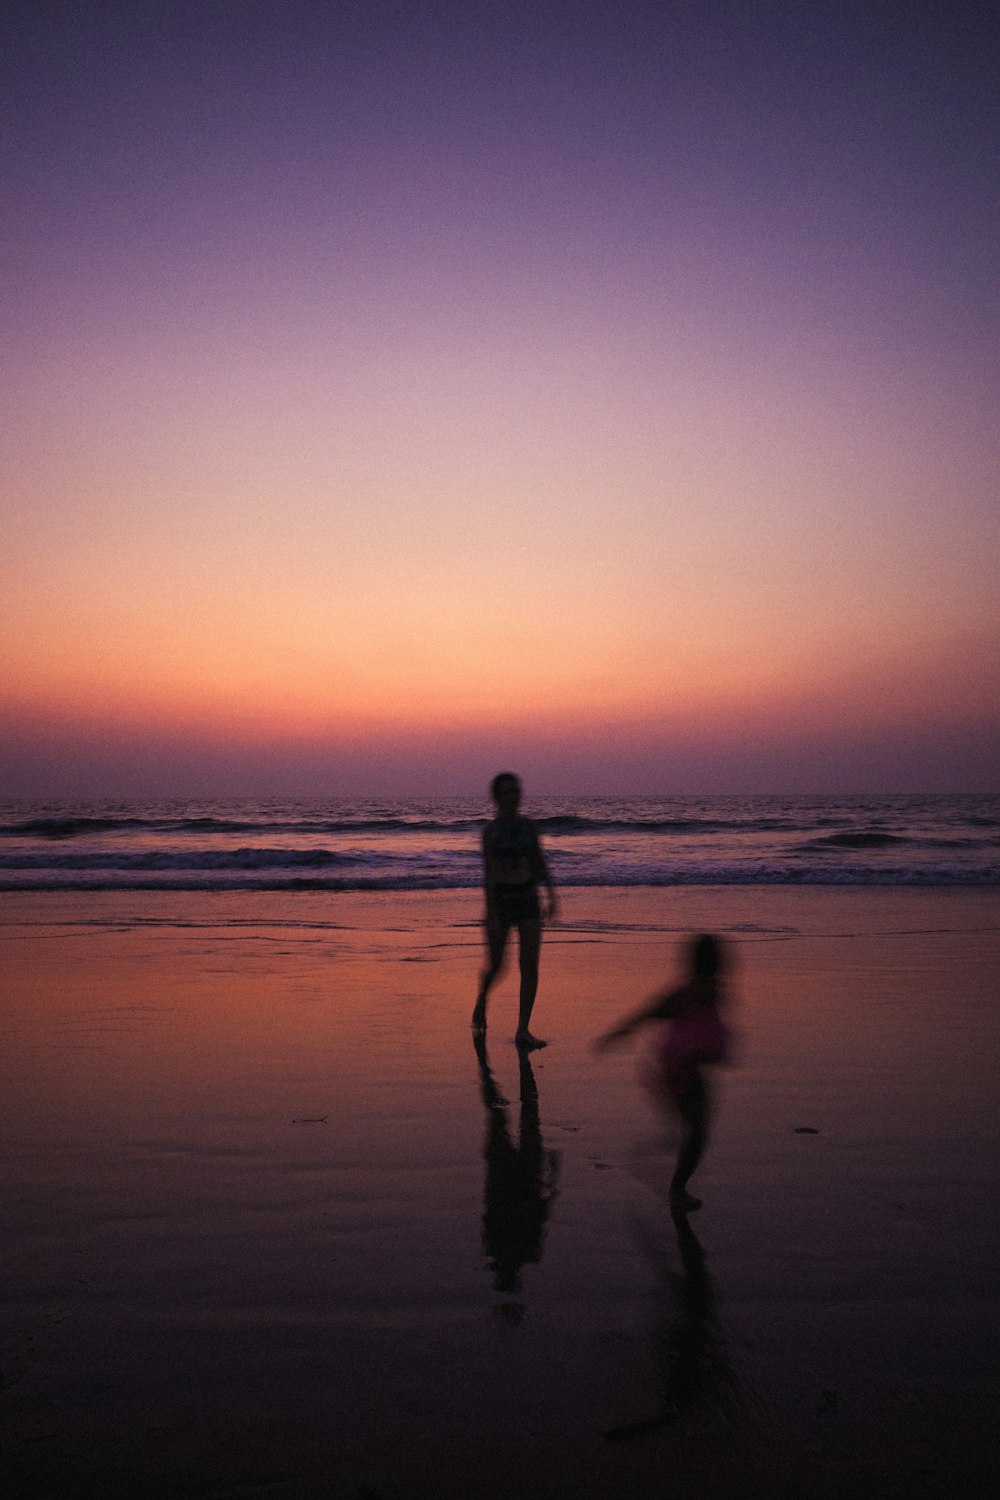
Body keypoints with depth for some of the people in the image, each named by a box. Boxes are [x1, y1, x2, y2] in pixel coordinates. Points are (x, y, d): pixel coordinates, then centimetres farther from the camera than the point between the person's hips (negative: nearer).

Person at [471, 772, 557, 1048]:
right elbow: (488, 873, -15)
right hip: (501, 899, -4)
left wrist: (551, 896, 7)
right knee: (496, 966, 6)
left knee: (530, 966, -6)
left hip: (528, 899, 4)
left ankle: (523, 1031, -2)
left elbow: (539, 863, 13)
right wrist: (491, 914, -20)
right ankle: (481, 1001, 40)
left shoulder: (528, 826, 5)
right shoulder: (490, 831, -9)